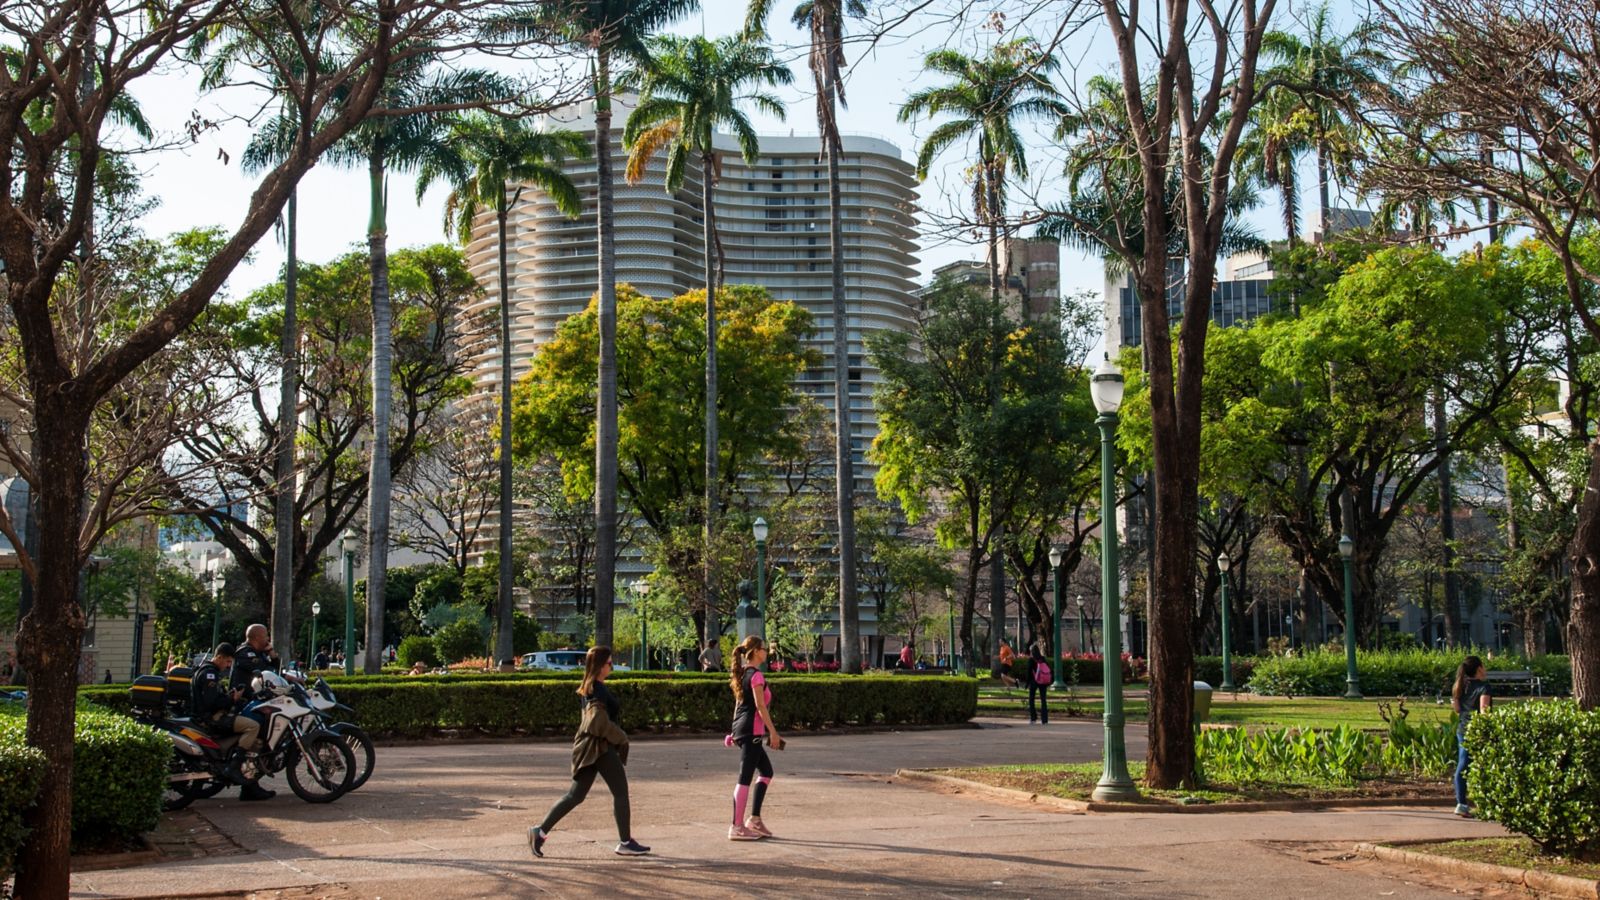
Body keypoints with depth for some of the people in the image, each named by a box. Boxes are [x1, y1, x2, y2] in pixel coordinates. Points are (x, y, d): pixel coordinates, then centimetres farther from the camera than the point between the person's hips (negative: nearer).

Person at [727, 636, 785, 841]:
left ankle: (754, 819, 16)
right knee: (745, 778, -6)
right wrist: (773, 732, -13)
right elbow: (760, 706, -16)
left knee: (766, 771, 17)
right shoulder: (756, 675, -13)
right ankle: (737, 827, -3)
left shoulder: (742, 674, 14)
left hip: (741, 730, 10)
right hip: (752, 731, -10)